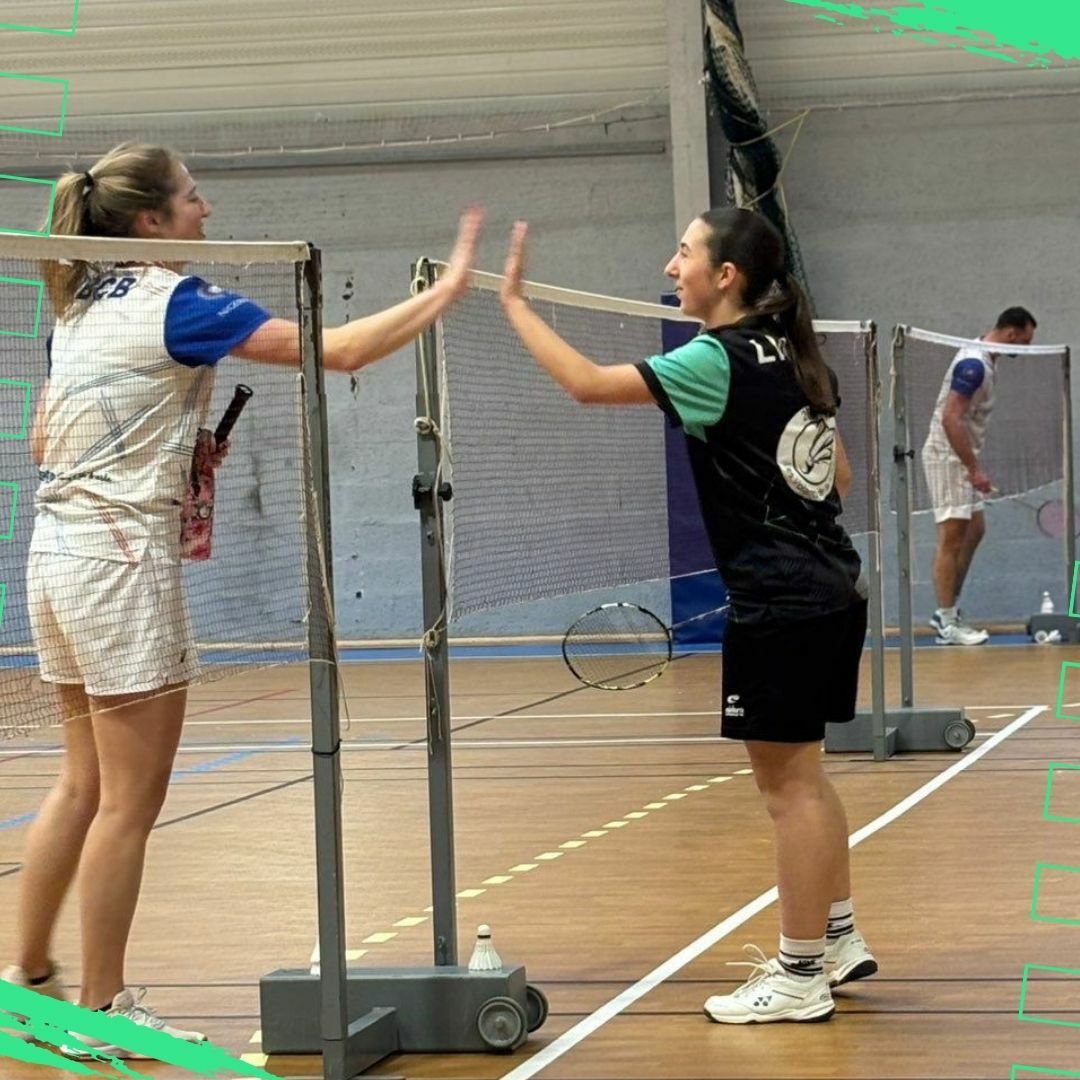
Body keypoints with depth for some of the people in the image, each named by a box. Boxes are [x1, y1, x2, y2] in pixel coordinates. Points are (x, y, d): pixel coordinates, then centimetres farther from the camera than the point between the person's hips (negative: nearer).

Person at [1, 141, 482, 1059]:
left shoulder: (78, 307, 11)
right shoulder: (178, 304, -13)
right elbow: (341, 350, -17)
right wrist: (448, 288, -9)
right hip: (123, 558, -8)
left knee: (83, 785, 17)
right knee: (130, 801, 0)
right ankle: (101, 1010, 6)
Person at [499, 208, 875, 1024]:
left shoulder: (721, 361, -14)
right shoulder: (795, 356, 11)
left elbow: (587, 383, -17)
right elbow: (840, 476, 16)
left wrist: (515, 301, -10)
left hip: (778, 605, -9)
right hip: (833, 590, 9)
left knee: (789, 784, -2)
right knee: (804, 777, 19)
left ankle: (801, 977, 4)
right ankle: (838, 939, 29)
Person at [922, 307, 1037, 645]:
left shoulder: (983, 360, 12)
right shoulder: (974, 364, -20)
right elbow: (951, 419, -26)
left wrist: (972, 467, 20)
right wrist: (975, 470, -23)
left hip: (961, 459, 10)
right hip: (948, 458, -10)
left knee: (974, 531, 15)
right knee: (952, 538, -7)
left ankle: (948, 610, 20)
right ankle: (947, 624, -2)